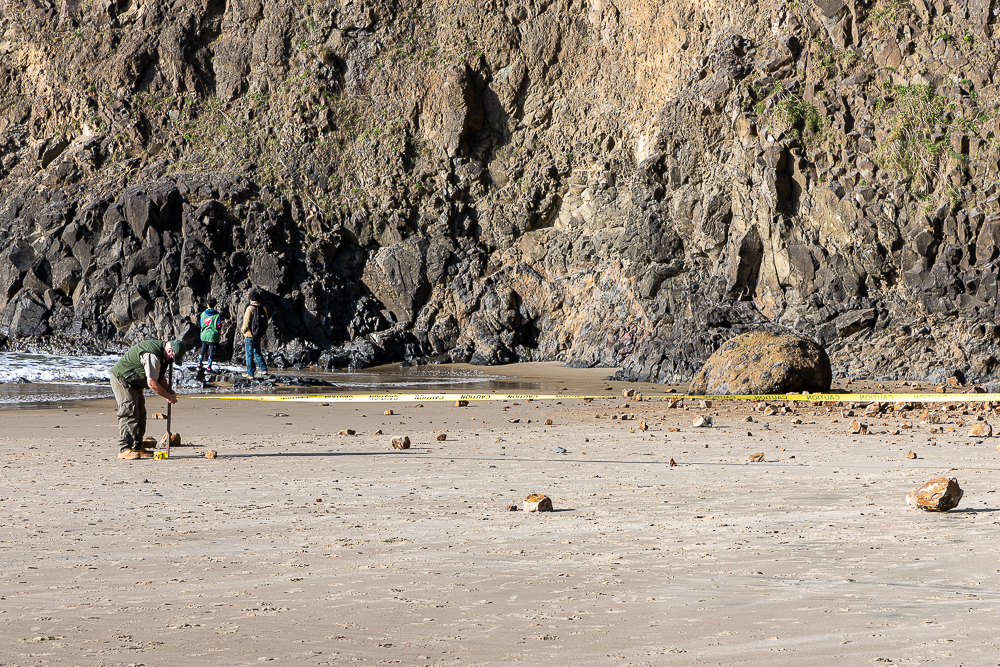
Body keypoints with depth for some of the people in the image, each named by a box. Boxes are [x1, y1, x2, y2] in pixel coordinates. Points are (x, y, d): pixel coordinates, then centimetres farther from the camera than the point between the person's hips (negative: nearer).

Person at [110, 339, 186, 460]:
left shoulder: (162, 354, 3)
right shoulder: (152, 355, -30)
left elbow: (159, 377, 16)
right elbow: (152, 383, -28)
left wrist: (168, 389, -1)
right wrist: (168, 396, -18)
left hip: (133, 382, 11)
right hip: (121, 379, -11)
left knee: (140, 413, 9)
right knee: (129, 413, -17)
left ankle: (137, 447, 13)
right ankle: (124, 449, -18)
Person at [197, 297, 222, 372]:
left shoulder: (203, 314, -1)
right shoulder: (217, 315, -12)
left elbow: (201, 324, 9)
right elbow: (219, 327, -9)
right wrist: (220, 335, 2)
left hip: (204, 335, 4)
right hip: (213, 336, -4)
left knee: (203, 350, 20)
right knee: (211, 352, 4)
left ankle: (199, 365, 23)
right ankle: (209, 368, 6)